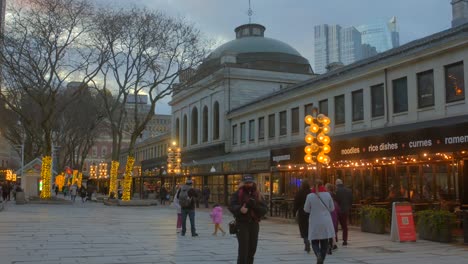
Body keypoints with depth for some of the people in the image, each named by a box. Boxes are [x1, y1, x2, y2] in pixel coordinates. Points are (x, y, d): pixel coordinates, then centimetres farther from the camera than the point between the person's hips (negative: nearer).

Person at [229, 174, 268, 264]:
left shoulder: (257, 195, 9)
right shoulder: (237, 194, -2)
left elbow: (264, 210, 2)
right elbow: (232, 206, -15)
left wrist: (255, 205, -17)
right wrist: (240, 209, -35)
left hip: (254, 224, 5)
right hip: (242, 224, -4)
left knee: (252, 248, 12)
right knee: (243, 248, -12)